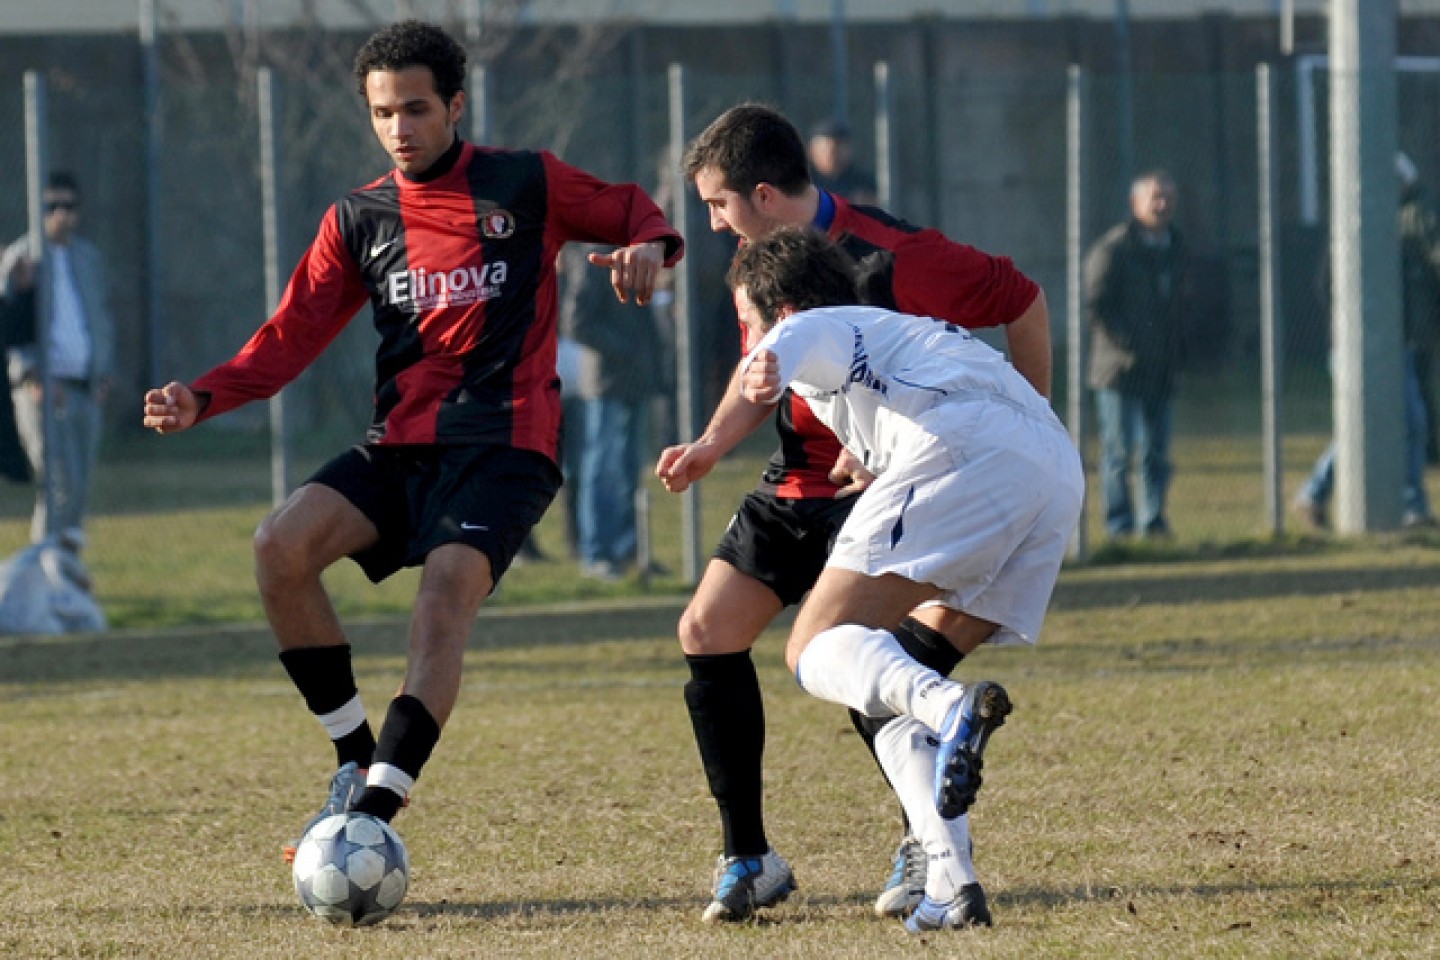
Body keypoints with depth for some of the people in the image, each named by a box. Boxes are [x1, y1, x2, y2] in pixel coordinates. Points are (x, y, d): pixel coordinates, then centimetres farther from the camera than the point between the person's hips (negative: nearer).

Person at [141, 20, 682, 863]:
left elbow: (635, 214, 16)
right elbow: (292, 338, 9)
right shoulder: (359, 219, 12)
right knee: (283, 544, -20)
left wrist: (649, 248, -9)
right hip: (401, 444, 4)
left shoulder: (527, 185, 4)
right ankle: (358, 761, -8)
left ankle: (375, 810, -34)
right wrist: (201, 399, -6)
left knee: (446, 596, -27)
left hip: (504, 441, -4)